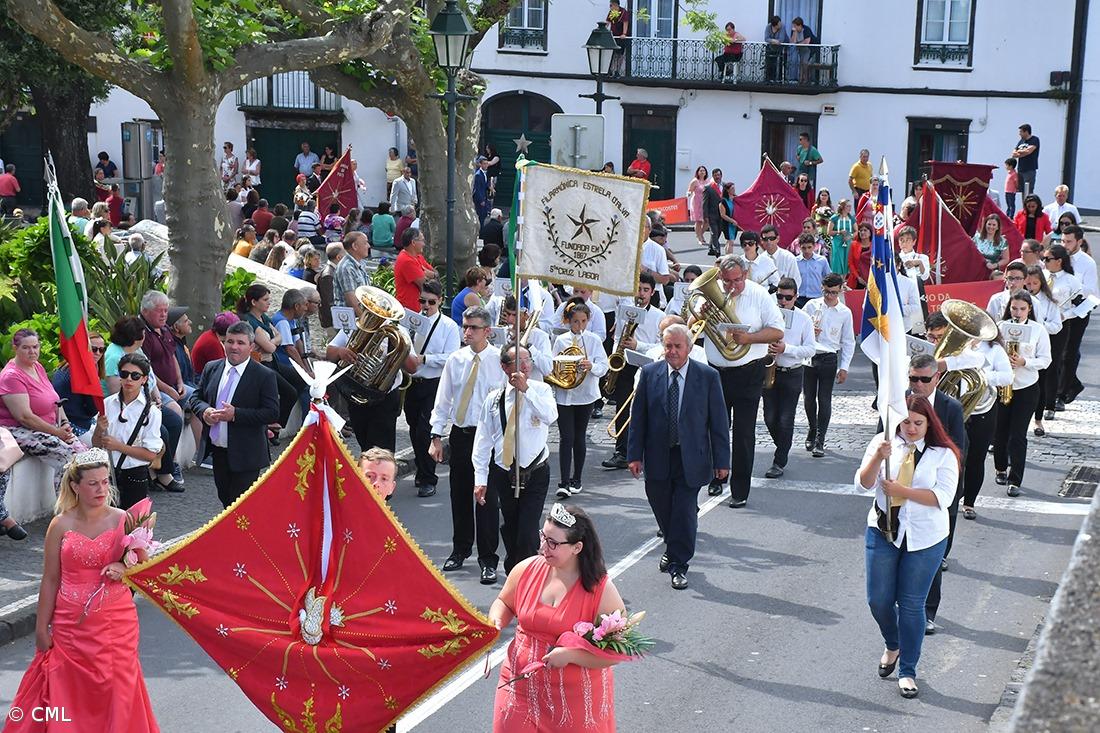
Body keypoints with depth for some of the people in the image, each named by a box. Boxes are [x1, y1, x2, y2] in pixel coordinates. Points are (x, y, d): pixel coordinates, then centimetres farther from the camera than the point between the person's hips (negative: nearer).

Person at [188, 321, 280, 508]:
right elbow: (196, 397, 14)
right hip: (217, 451, 5)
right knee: (225, 498, 19)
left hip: (245, 455, -5)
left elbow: (272, 413, -15)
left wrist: (235, 414, -22)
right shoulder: (212, 368, 6)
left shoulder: (264, 376, -10)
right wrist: (204, 410, -10)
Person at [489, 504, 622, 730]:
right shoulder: (527, 569, -3)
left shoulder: (601, 590, -15)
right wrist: (496, 621, -6)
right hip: (522, 687, 3)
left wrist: (571, 654, -24)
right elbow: (504, 603, 16)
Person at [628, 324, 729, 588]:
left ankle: (679, 564, 11)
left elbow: (719, 420, -2)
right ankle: (673, 549, 38)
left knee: (685, 511, -2)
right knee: (662, 507, 13)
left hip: (691, 457, -2)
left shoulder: (708, 376, -5)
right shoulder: (649, 373, 0)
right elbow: (638, 416, 3)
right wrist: (635, 454, -2)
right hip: (657, 457, 3)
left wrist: (721, 460, -4)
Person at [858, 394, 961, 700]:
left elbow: (943, 497, -14)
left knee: (912, 604, 3)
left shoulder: (943, 454, -4)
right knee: (878, 600, 4)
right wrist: (878, 458, -24)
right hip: (883, 532, 2)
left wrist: (902, 491, -20)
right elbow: (863, 484, -6)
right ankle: (892, 646, 36)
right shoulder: (883, 443, 0)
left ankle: (907, 671, 15)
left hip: (925, 538, -2)